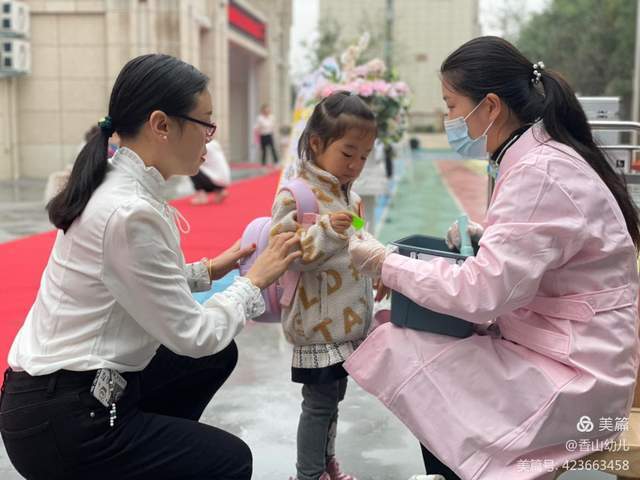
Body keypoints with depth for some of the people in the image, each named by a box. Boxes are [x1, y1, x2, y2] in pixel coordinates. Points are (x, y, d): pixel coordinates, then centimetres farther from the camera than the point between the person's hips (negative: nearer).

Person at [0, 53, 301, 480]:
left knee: (218, 357, 19)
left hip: (69, 385, 9)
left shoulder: (117, 184, 2)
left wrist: (205, 271, 12)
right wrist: (255, 280, -6)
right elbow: (192, 335, -19)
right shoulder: (129, 212, -26)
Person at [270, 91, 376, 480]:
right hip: (318, 326, -8)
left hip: (348, 322, 8)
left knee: (333, 397, 20)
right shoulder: (296, 196, -15)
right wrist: (326, 231, -32)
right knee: (319, 403, 3)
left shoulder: (351, 198, 10)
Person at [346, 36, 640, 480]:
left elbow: (481, 293, -25)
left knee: (405, 360, -9)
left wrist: (385, 264, -13)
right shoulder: (539, 160, 6)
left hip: (573, 377, -9)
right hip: (549, 348, 9)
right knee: (409, 342, 5)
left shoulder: (541, 173, -23)